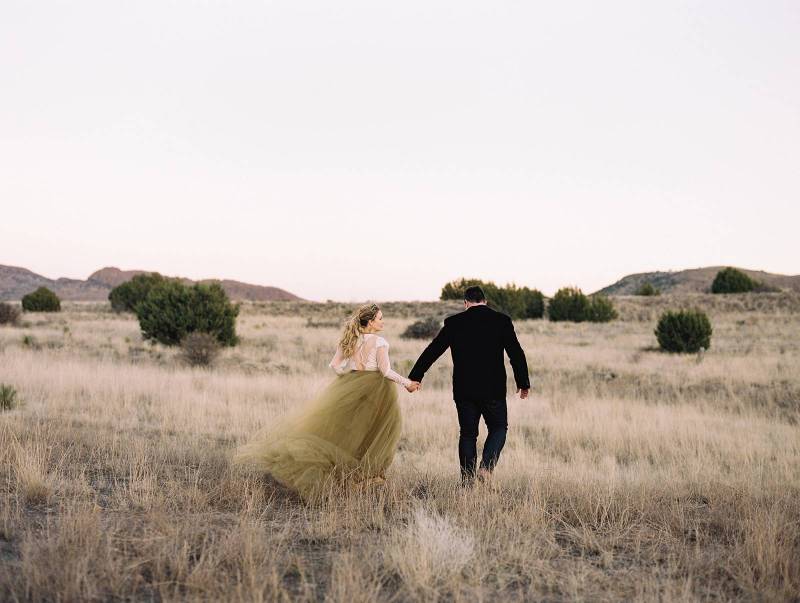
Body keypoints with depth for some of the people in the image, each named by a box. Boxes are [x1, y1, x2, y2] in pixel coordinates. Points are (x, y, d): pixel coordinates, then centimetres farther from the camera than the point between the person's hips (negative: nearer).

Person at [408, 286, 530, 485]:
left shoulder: (454, 323, 2)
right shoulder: (501, 321, -1)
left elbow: (432, 351, 5)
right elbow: (516, 354, -1)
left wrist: (415, 377, 13)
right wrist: (523, 383, 9)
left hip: (464, 390, 1)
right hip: (493, 390, -1)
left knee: (467, 433, 10)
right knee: (498, 428, 14)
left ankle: (467, 479, 9)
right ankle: (486, 467, -6)